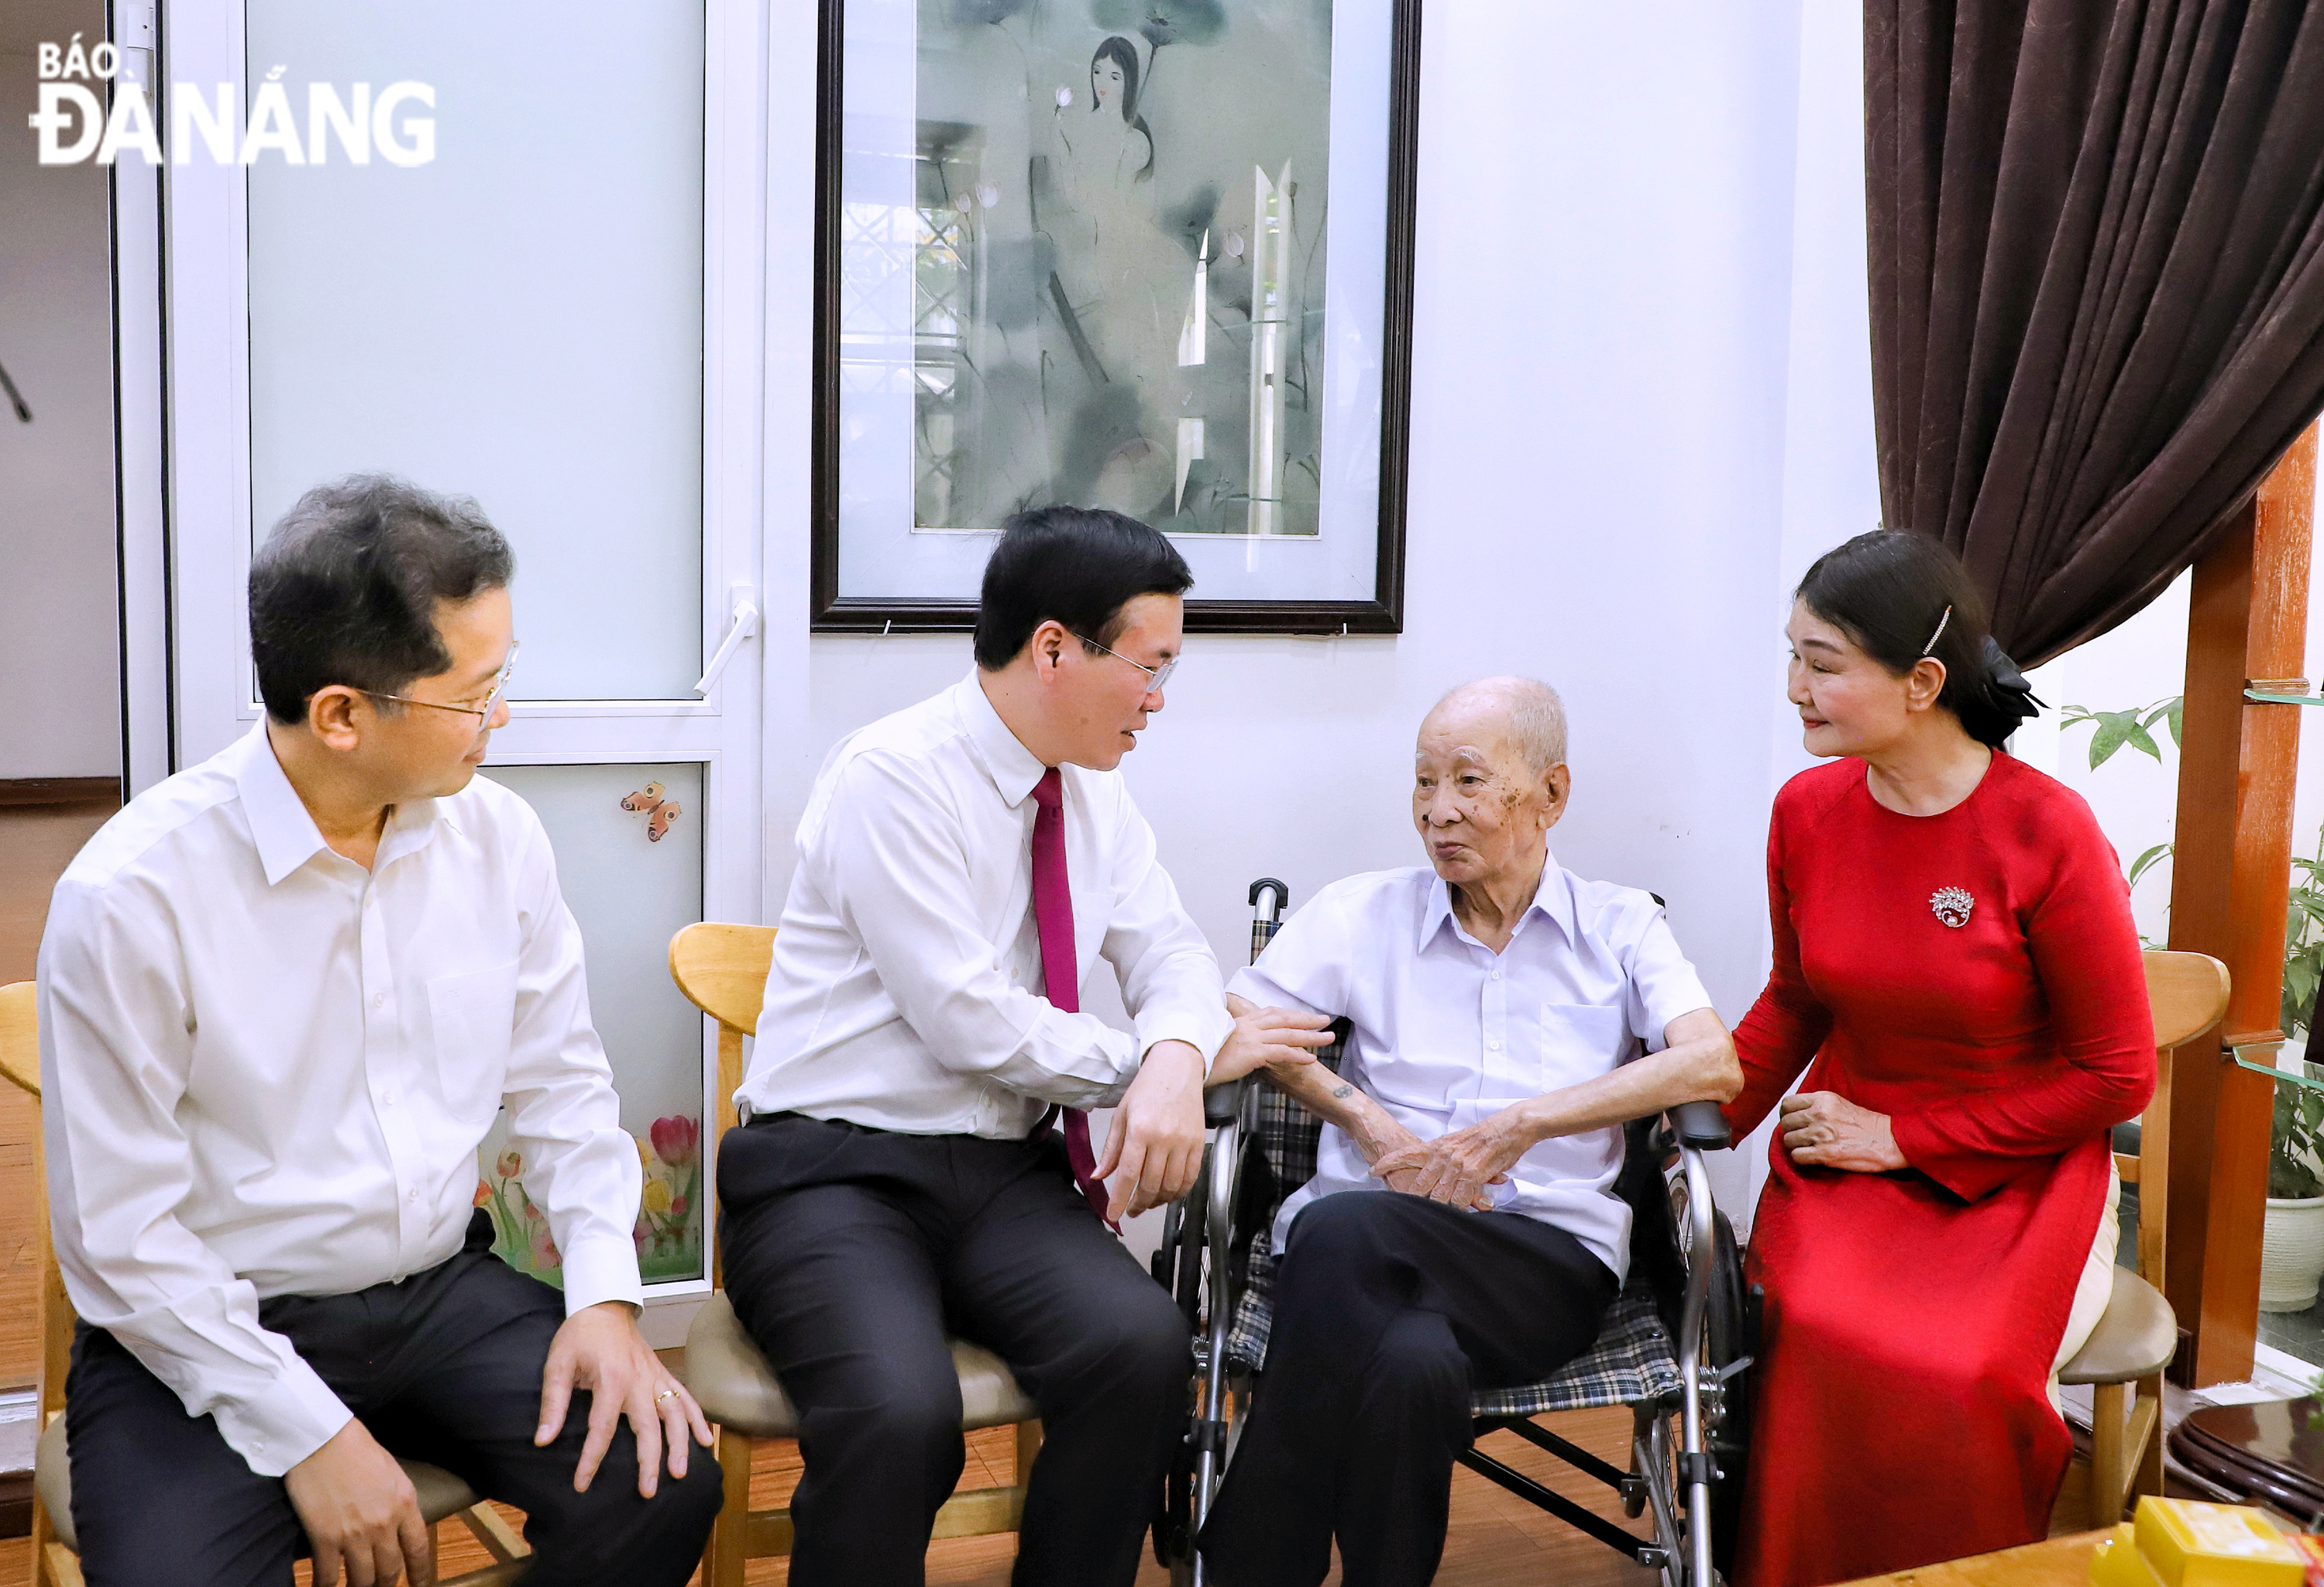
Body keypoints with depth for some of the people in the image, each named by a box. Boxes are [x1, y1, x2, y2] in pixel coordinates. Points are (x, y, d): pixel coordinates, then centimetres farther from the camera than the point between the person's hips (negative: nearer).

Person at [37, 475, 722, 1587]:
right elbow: (121, 1235, -13)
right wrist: (307, 1433, -16)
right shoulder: (128, 898, -17)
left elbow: (561, 1088, 8)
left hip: (446, 1293, 4)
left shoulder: (499, 839, -3)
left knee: (659, 1484, -16)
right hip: (214, 1330, -3)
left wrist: (604, 1294, -6)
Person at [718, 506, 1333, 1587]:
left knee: (1143, 1348, -24)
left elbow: (1169, 950, 8)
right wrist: (1162, 1060, -7)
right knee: (903, 1414, -33)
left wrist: (1178, 1061, -16)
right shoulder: (892, 777, -14)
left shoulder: (1094, 792, 10)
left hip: (1008, 1174, 6)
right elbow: (969, 1020, -17)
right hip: (836, 1172, -5)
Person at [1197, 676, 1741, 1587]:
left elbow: (1714, 1065, -1)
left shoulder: (1619, 926, 15)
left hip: (1551, 1255, -1)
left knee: (1345, 1230, -34)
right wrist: (1368, 1123, -4)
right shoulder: (1364, 912, 18)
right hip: (1368, 1228, 1)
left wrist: (1524, 1123, -9)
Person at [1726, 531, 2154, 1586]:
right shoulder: (1808, 811, -1)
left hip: (2018, 1180, -3)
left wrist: (1902, 1136, -9)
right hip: (1845, 1164, 3)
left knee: (1958, 1376, -29)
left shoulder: (2046, 832, -15)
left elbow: (2118, 1079, -7)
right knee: (1818, 1341, -27)